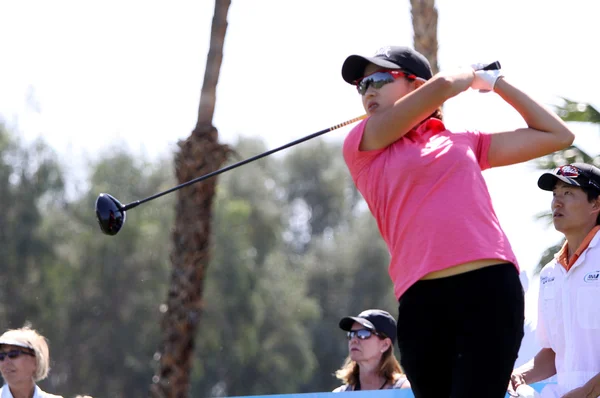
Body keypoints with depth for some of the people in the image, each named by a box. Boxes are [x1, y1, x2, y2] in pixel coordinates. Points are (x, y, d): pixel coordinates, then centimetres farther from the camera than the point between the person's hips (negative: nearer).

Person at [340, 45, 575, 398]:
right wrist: (470, 75, 23)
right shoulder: (361, 146, 13)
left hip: (490, 290, 0)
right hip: (423, 301, 0)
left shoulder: (465, 143, 22)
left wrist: (495, 81, 30)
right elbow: (441, 86, 2)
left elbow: (557, 135, 28)